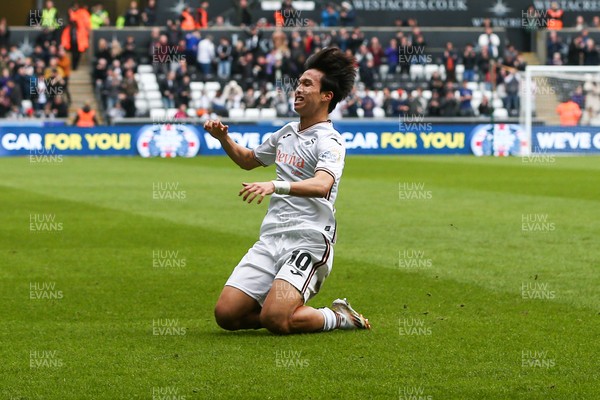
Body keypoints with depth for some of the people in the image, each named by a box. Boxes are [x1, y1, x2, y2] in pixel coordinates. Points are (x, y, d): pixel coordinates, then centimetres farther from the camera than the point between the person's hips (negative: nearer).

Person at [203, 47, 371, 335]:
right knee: (226, 314, -6)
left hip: (309, 243, -7)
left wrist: (275, 186, -45)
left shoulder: (329, 141, -8)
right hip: (270, 239, 7)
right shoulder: (286, 132, 17)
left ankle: (338, 317, 2)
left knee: (275, 320, -25)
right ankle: (292, 309, 17)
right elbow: (248, 160, 35)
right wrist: (223, 138, 15)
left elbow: (321, 185, -30)